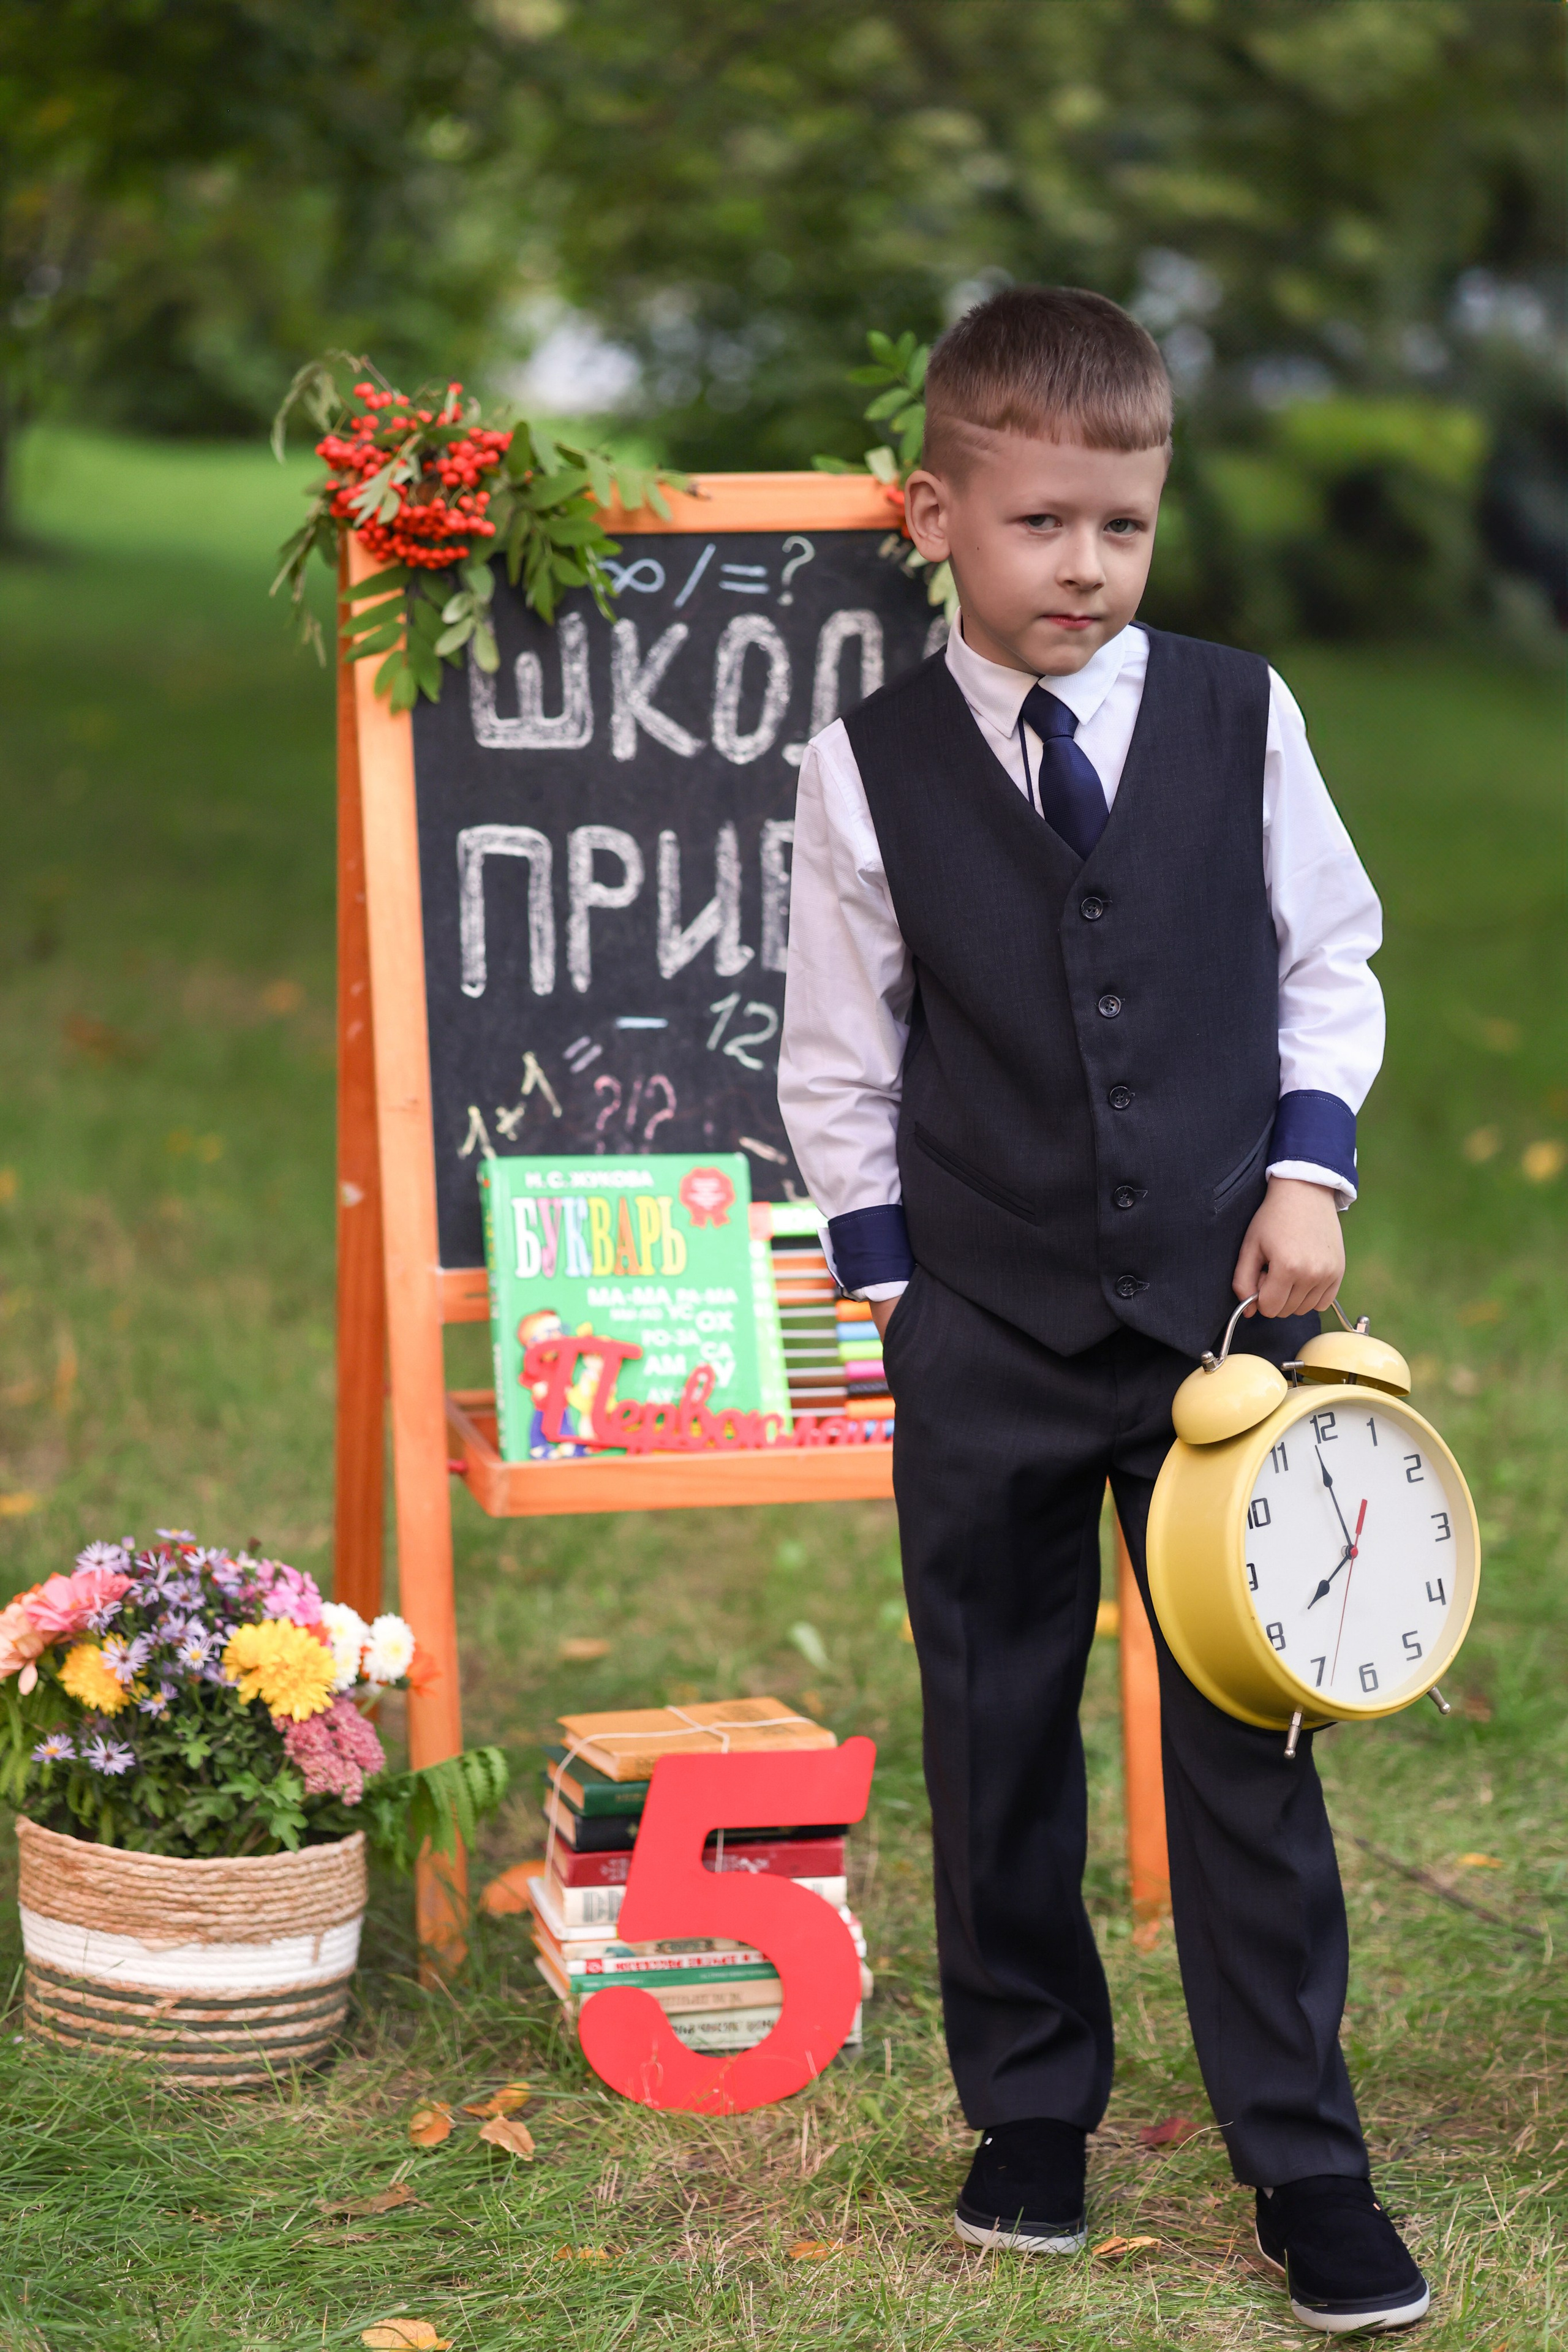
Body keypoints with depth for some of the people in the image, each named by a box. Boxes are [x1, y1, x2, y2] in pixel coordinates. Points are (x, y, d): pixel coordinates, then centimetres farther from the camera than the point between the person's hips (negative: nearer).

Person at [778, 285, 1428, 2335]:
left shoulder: (1242, 719, -2)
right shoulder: (870, 768, -4)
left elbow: (1329, 962, 8)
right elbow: (839, 1058, 3)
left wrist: (1310, 1167, -3)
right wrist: (890, 1280, 1)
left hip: (1224, 1304, 0)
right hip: (986, 1338, 0)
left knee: (1247, 1732, 4)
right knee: (998, 1736, 11)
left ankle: (1303, 2160, 13)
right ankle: (1030, 2112, 28)